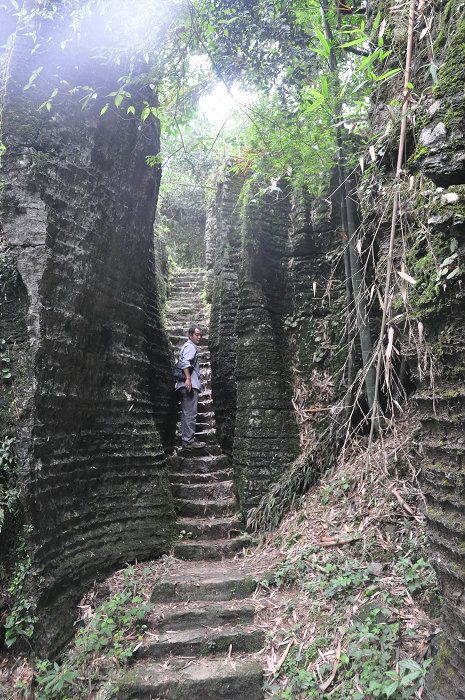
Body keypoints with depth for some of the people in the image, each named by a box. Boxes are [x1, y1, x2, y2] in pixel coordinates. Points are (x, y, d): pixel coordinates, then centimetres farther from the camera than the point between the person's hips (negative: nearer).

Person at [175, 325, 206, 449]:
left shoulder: (190, 346, 25)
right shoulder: (190, 346, -7)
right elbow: (185, 362, -23)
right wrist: (188, 378, -30)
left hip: (186, 386, 11)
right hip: (190, 385, -11)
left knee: (186, 413, 13)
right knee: (190, 413, -9)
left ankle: (186, 438, 20)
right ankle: (189, 440, -7)